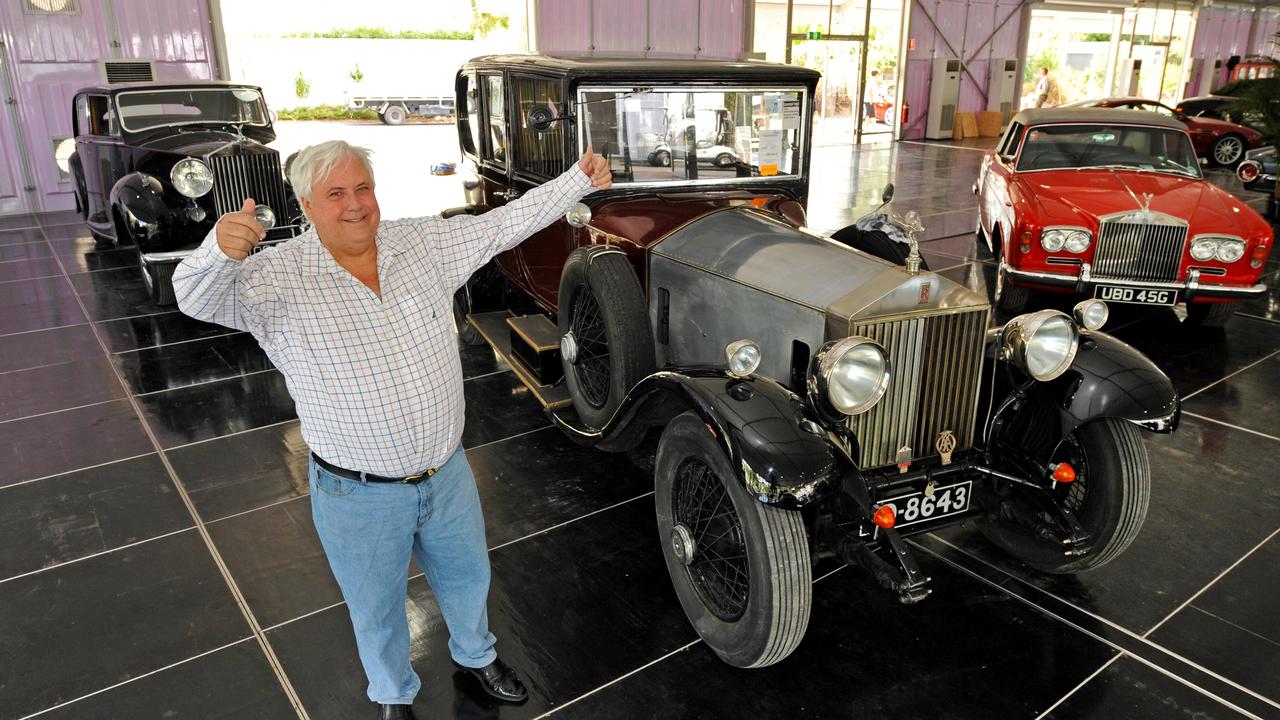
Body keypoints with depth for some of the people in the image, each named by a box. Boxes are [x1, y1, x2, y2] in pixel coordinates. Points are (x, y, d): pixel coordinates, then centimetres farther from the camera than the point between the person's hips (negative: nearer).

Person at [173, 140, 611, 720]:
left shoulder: (423, 243, -5)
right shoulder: (277, 278, -15)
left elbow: (505, 223, 0)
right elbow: (197, 299, -28)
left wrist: (579, 180, -3)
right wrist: (220, 249, -51)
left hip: (447, 474, 4)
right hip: (358, 498, -3)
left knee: (467, 576, 27)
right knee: (377, 611, 21)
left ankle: (475, 655, 58)